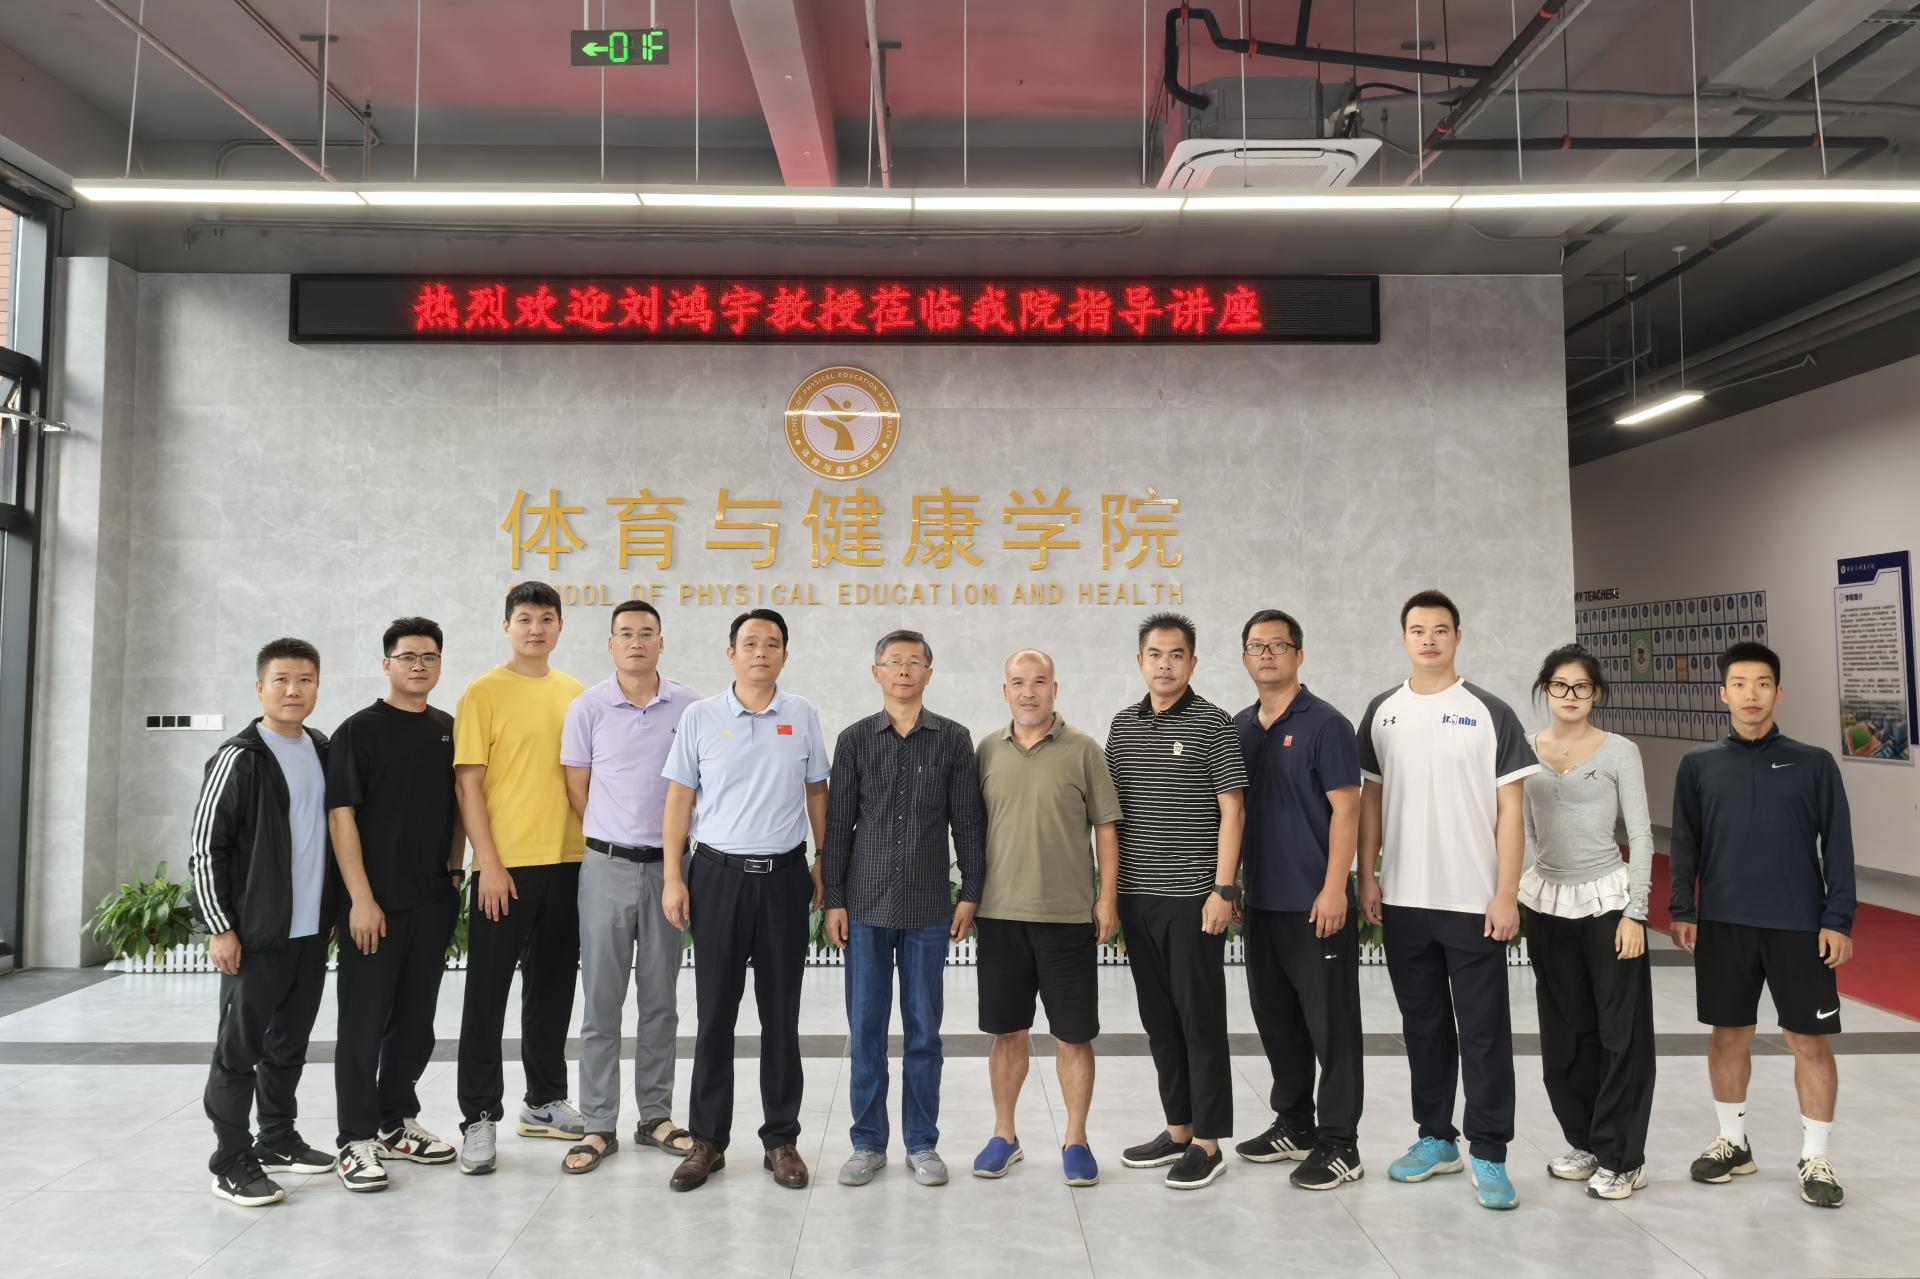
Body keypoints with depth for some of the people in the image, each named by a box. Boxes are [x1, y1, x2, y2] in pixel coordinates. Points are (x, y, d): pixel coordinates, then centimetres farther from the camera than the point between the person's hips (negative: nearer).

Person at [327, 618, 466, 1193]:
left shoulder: (450, 730, 9)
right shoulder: (359, 730, -7)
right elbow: (341, 816, -11)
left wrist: (455, 871, 11)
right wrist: (361, 899, -15)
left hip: (434, 901, 5)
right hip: (376, 903, -5)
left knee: (416, 1020, 14)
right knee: (365, 1022, 2)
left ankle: (397, 1123, 27)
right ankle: (356, 1140, 13)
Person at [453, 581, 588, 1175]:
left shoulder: (575, 693, 9)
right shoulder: (483, 694, -5)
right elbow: (468, 784, -8)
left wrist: (593, 846, 10)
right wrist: (488, 862, -14)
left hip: (568, 862, 5)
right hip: (505, 866, -5)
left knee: (552, 987, 15)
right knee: (488, 992, 2)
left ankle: (545, 1101, 29)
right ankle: (480, 1118, 13)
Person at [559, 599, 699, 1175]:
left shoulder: (689, 707, 0)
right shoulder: (588, 707, -2)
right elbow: (577, 788, 5)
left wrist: (678, 847, 4)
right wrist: (617, 841, 7)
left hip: (668, 866, 1)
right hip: (607, 867, -1)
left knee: (660, 999, 11)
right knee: (602, 1001, 5)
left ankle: (655, 1117, 23)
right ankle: (599, 1126, 15)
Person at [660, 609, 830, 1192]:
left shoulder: (802, 716, 3)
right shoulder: (699, 717, 0)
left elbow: (817, 793, 9)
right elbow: (679, 799, 2)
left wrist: (824, 863, 5)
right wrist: (673, 877, -3)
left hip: (784, 877, 1)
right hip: (718, 875, 0)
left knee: (781, 1013, 8)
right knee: (715, 1012, 6)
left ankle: (781, 1139, 19)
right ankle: (708, 1140, 18)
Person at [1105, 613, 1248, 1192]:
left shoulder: (1212, 723, -5)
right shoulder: (1123, 725, 10)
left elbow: (1232, 810, -8)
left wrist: (1223, 889, -14)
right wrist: (1111, 889, 12)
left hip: (1192, 896, -6)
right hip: (1137, 897, 6)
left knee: (1200, 1019, 1)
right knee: (1159, 1019, 13)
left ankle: (1207, 1143, 12)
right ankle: (1178, 1129, 26)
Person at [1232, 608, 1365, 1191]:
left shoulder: (1324, 724, -8)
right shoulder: (1238, 729, 11)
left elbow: (1346, 809, -12)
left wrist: (1334, 889, -18)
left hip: (1316, 904, -7)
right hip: (1261, 903, 7)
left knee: (1331, 1026, 2)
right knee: (1275, 1021, 15)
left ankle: (1339, 1145, 11)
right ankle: (1293, 1126, 29)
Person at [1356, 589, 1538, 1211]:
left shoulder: (1490, 713, -4)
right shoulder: (1382, 712, 6)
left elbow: (1510, 809, -5)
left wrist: (1506, 895, -10)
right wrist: (1366, 876, 4)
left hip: (1473, 902, -3)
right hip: (1403, 901, 4)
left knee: (1484, 1031, 2)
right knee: (1424, 1026, 14)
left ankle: (1489, 1155, 12)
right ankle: (1436, 1138, 27)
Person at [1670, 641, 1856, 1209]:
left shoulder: (1814, 764, 1)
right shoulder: (1698, 764, 5)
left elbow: (1837, 847, 1)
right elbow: (1686, 844, 7)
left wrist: (1837, 920, -5)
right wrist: (1683, 912, 1)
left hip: (1799, 925, -1)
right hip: (1723, 923, 1)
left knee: (1811, 1040, 2)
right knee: (1729, 1035, 10)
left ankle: (1815, 1158, 17)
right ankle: (1733, 1143, 26)